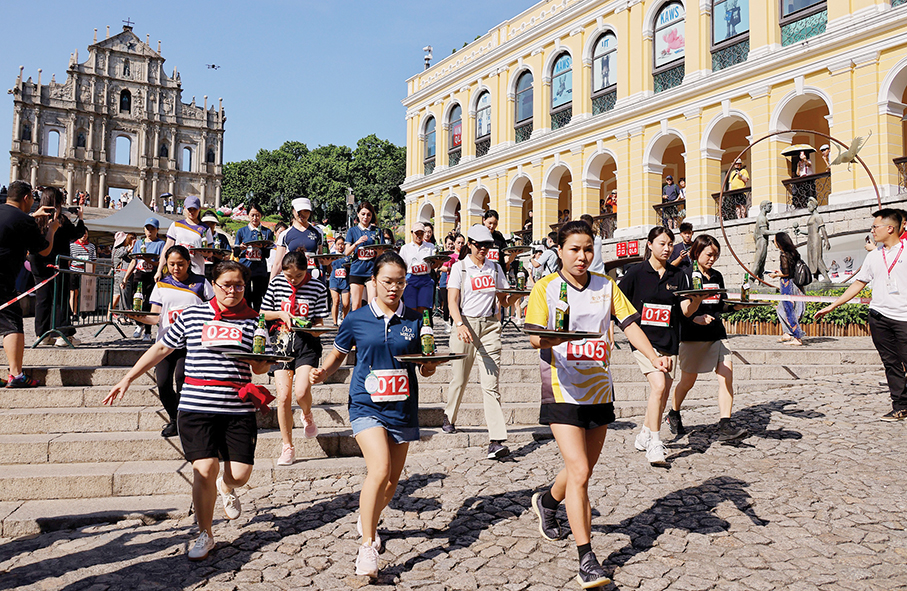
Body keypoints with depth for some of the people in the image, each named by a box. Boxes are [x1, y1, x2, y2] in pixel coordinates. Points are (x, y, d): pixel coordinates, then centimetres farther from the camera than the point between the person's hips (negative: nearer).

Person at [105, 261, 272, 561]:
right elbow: (161, 348, 14)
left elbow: (261, 367, 11)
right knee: (204, 470, -7)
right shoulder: (191, 315, 6)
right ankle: (205, 535, 14)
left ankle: (225, 488, 40)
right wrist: (127, 379, 14)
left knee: (240, 474, 0)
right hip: (196, 406, -1)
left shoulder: (253, 321, 6)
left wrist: (265, 360, -13)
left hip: (238, 409, 1)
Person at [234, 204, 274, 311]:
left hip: (260, 271, 0)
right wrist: (240, 248, -12)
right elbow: (235, 252, 10)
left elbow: (268, 254, 6)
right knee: (244, 300, -4)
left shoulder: (267, 232, 11)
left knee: (258, 302, -1)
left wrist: (262, 247, -14)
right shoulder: (241, 231, 12)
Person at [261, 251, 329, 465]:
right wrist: (281, 314, -8)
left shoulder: (318, 287, -2)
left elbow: (319, 323, 2)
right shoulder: (276, 283, 3)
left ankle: (307, 416, 18)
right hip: (282, 343, 2)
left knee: (301, 391, -19)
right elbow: (264, 313, 10)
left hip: (307, 343, -2)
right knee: (283, 396, -4)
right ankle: (287, 447, 11)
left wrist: (315, 328, -20)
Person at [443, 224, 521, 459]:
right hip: (465, 324, -1)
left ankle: (497, 440, -14)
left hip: (490, 326, 1)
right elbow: (452, 301, -6)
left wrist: (517, 295, -8)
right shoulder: (459, 267, 3)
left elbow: (504, 301, 14)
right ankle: (449, 417, 39)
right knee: (459, 379, 9)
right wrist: (460, 325, -23)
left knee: (490, 384, -8)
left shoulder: (495, 268, 12)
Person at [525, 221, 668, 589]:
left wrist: (653, 356, -13)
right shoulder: (545, 288, -4)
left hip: (599, 389, 5)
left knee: (583, 468, 17)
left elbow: (629, 324, 3)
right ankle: (587, 561, -6)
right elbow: (534, 337, -11)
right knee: (579, 471, -13)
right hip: (563, 390, -5)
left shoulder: (606, 286, 8)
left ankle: (547, 502, 48)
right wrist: (548, 338, -34)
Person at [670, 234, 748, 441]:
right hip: (692, 336, -5)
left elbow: (721, 305, 19)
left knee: (727, 376, -10)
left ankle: (725, 426, -9)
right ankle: (674, 414, 32)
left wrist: (735, 305, 0)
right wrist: (695, 318, -25)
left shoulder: (717, 276, 13)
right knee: (688, 381, 6)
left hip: (717, 333, 5)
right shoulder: (686, 275, -5)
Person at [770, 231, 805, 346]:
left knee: (789, 311, -2)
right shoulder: (793, 253, 8)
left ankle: (797, 338, 1)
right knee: (781, 309, 20)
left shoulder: (784, 255, -17)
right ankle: (787, 333, 20)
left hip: (787, 285, -9)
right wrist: (780, 271, 20)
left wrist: (776, 275, -3)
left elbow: (786, 273, -19)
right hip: (795, 285, 9)